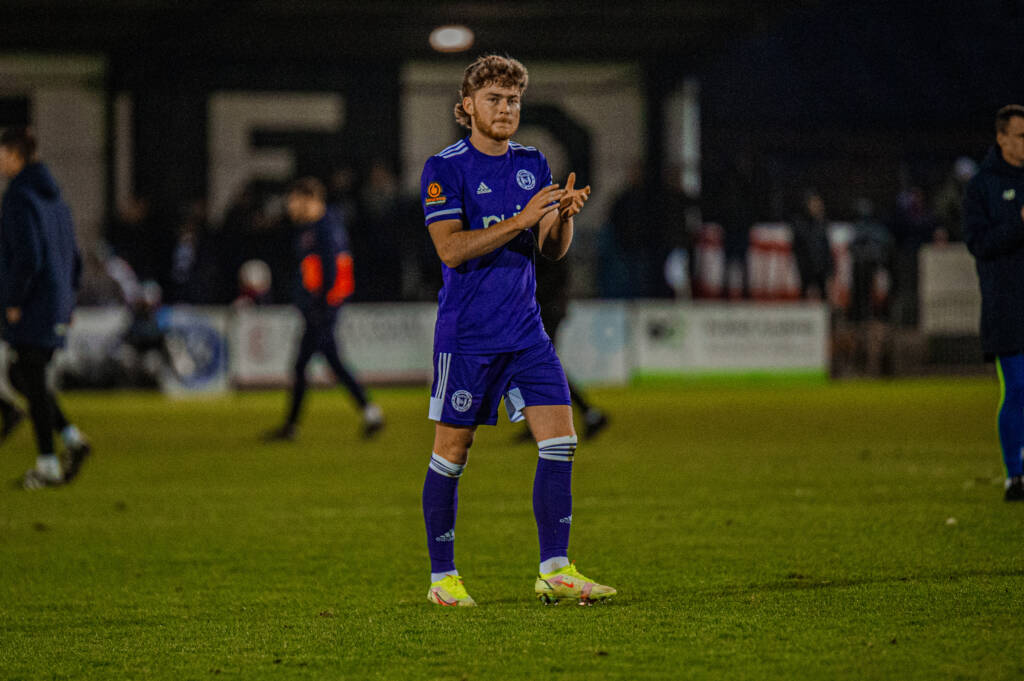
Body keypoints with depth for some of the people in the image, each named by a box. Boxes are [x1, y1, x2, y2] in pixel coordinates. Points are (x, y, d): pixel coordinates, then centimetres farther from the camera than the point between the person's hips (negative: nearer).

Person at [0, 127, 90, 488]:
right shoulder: (54, 198, 13)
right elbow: (74, 258, 17)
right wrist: (66, 300, 20)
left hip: (31, 309, -9)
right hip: (58, 304, 9)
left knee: (33, 381, -1)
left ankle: (48, 465, 1)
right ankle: (72, 437, 7)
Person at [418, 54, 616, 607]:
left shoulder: (533, 165, 12)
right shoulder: (444, 169, -6)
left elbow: (552, 250, 12)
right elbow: (451, 248, -17)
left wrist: (564, 216, -10)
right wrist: (522, 218, -23)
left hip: (525, 330, 5)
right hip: (466, 333, -5)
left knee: (559, 438, -5)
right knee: (452, 451, 1)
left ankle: (555, 570, -3)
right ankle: (442, 577, 11)